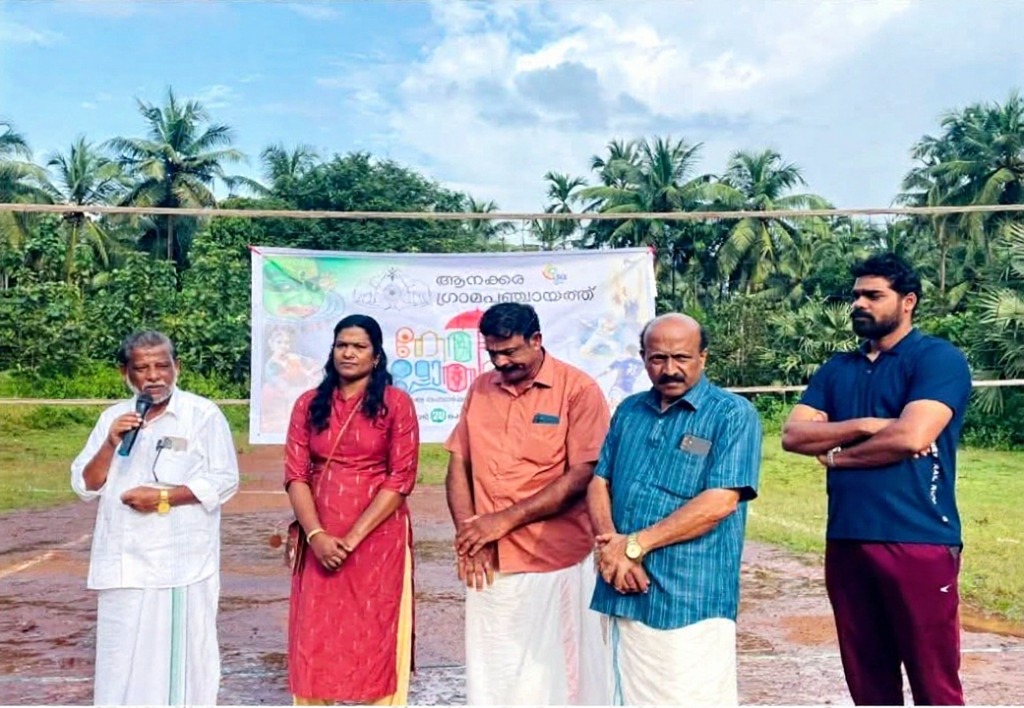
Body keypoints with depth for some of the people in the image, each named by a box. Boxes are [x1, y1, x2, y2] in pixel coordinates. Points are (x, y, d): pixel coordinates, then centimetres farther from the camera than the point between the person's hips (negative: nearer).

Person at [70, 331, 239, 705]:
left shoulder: (203, 414, -3)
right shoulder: (112, 417, 10)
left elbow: (224, 480, -7)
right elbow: (85, 485, 8)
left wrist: (164, 497, -14)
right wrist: (111, 444, -9)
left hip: (181, 561, -4)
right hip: (124, 561, 4)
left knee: (181, 655, 3)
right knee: (122, 659, 10)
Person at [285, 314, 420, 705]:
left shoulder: (396, 403, -2)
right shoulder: (309, 404, 7)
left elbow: (401, 478, -8)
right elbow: (296, 474, 1)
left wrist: (354, 536, -14)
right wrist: (316, 535, -13)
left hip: (377, 540, -3)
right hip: (320, 542, 3)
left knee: (374, 639, 4)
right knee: (315, 641, 7)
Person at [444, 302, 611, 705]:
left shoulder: (579, 390, -8)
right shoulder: (480, 389, 8)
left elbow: (581, 476, -14)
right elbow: (459, 465, 7)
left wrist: (505, 520, -15)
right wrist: (470, 536, -7)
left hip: (555, 562, -4)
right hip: (490, 562, 5)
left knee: (556, 675, 7)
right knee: (490, 675, 14)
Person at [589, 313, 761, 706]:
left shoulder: (733, 414, -6)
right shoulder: (629, 410, 12)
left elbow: (719, 502, -16)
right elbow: (600, 483, 11)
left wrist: (634, 544, -15)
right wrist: (609, 544, -10)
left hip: (692, 599, -5)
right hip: (626, 593, 6)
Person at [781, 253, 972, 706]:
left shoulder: (938, 358, -4)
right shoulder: (837, 369, 14)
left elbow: (911, 436, -18)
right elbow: (793, 435, 3)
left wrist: (837, 452, -4)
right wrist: (863, 425, -11)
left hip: (918, 543, -6)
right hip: (846, 543, 6)